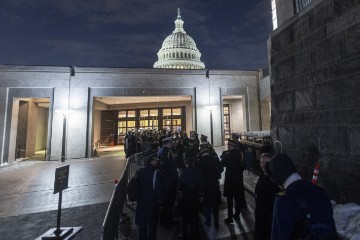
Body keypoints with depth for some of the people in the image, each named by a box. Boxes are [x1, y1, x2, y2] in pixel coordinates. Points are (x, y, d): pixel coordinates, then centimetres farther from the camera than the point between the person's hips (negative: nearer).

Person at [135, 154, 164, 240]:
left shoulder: (140, 172, -3)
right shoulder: (155, 173, -21)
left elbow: (138, 185, 5)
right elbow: (159, 188, -21)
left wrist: (138, 197, 16)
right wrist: (160, 199, -6)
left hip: (141, 201, 5)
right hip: (152, 201, -5)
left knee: (142, 223, 20)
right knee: (152, 223, 15)